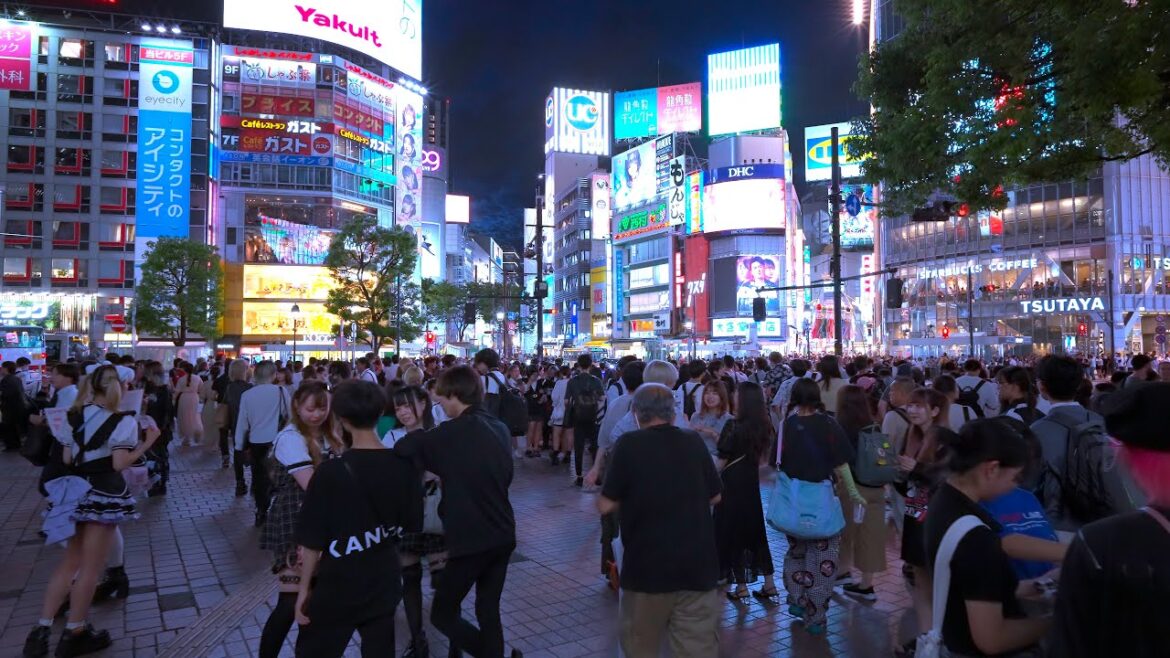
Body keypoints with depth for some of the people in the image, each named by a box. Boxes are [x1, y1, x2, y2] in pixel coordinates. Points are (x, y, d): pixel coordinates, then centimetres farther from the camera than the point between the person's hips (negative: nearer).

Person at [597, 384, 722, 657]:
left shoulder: (629, 444, -11)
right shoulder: (694, 442, -1)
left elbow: (605, 505, -9)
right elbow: (715, 496, 9)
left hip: (647, 563, -2)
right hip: (698, 562, 3)